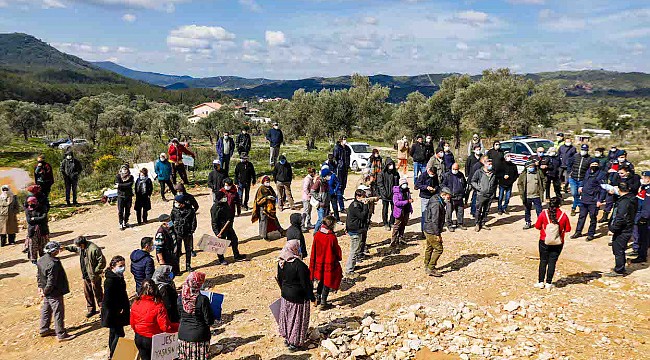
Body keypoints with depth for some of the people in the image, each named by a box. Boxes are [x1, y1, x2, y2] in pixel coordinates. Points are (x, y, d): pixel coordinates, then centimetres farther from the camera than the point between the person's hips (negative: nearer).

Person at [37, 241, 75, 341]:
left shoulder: (41, 260, 1)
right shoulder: (53, 264, -30)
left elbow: (39, 275, 13)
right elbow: (51, 282, -27)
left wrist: (40, 286, 15)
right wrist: (45, 291, -12)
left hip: (47, 293, 10)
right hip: (54, 293, -10)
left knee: (46, 310, 24)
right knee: (58, 313, 2)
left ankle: (44, 330, 40)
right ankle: (61, 335, 11)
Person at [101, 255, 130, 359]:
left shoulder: (119, 276, 3)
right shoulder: (110, 280, -26)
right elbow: (108, 300, -26)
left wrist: (127, 305, 13)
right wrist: (117, 311, -19)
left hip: (118, 310, 10)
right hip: (113, 313, -10)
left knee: (114, 333, 22)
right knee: (119, 334, -3)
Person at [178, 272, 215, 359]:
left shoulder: (180, 298, -7)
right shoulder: (203, 299, -21)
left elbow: (178, 317, 6)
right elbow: (210, 321, -16)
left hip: (183, 335, 4)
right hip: (199, 336, -4)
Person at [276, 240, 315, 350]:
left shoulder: (281, 263, -6)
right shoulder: (299, 265, -27)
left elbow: (279, 279, 7)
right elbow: (305, 283, -21)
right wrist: (312, 297, -10)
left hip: (285, 295, 7)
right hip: (298, 297, -6)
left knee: (286, 316, 22)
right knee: (297, 319, 9)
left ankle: (287, 338, 37)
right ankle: (294, 342, 20)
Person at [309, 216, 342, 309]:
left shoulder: (317, 235, -8)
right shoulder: (332, 237, -22)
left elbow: (314, 250, 2)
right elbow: (337, 250, -9)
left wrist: (313, 262, 14)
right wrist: (339, 258, 11)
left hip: (318, 262, 5)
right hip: (329, 263, -5)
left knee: (321, 281, 24)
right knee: (327, 283, 9)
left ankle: (317, 298, 30)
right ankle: (323, 303, 15)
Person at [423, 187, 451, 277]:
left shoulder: (439, 202, 11)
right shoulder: (436, 204, -23)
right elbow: (435, 221, -25)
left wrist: (438, 233, 19)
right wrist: (438, 234, -21)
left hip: (428, 230, 11)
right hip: (432, 231, -11)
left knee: (429, 248, 19)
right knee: (439, 249, -5)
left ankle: (427, 266, 32)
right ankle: (431, 269, 0)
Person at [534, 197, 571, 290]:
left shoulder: (544, 213, -10)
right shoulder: (563, 215, -10)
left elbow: (537, 226, -3)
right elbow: (568, 229, -3)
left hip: (544, 242, 0)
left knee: (543, 261, 11)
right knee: (552, 262, 7)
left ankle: (541, 282, 15)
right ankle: (548, 283, 10)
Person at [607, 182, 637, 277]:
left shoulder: (623, 202, -25)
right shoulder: (632, 199, 6)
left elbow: (620, 219, -27)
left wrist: (613, 229, -17)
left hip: (622, 232, -10)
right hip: (627, 230, 10)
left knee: (618, 251, 2)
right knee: (620, 250, 20)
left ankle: (619, 271, 11)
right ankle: (620, 268, 31)